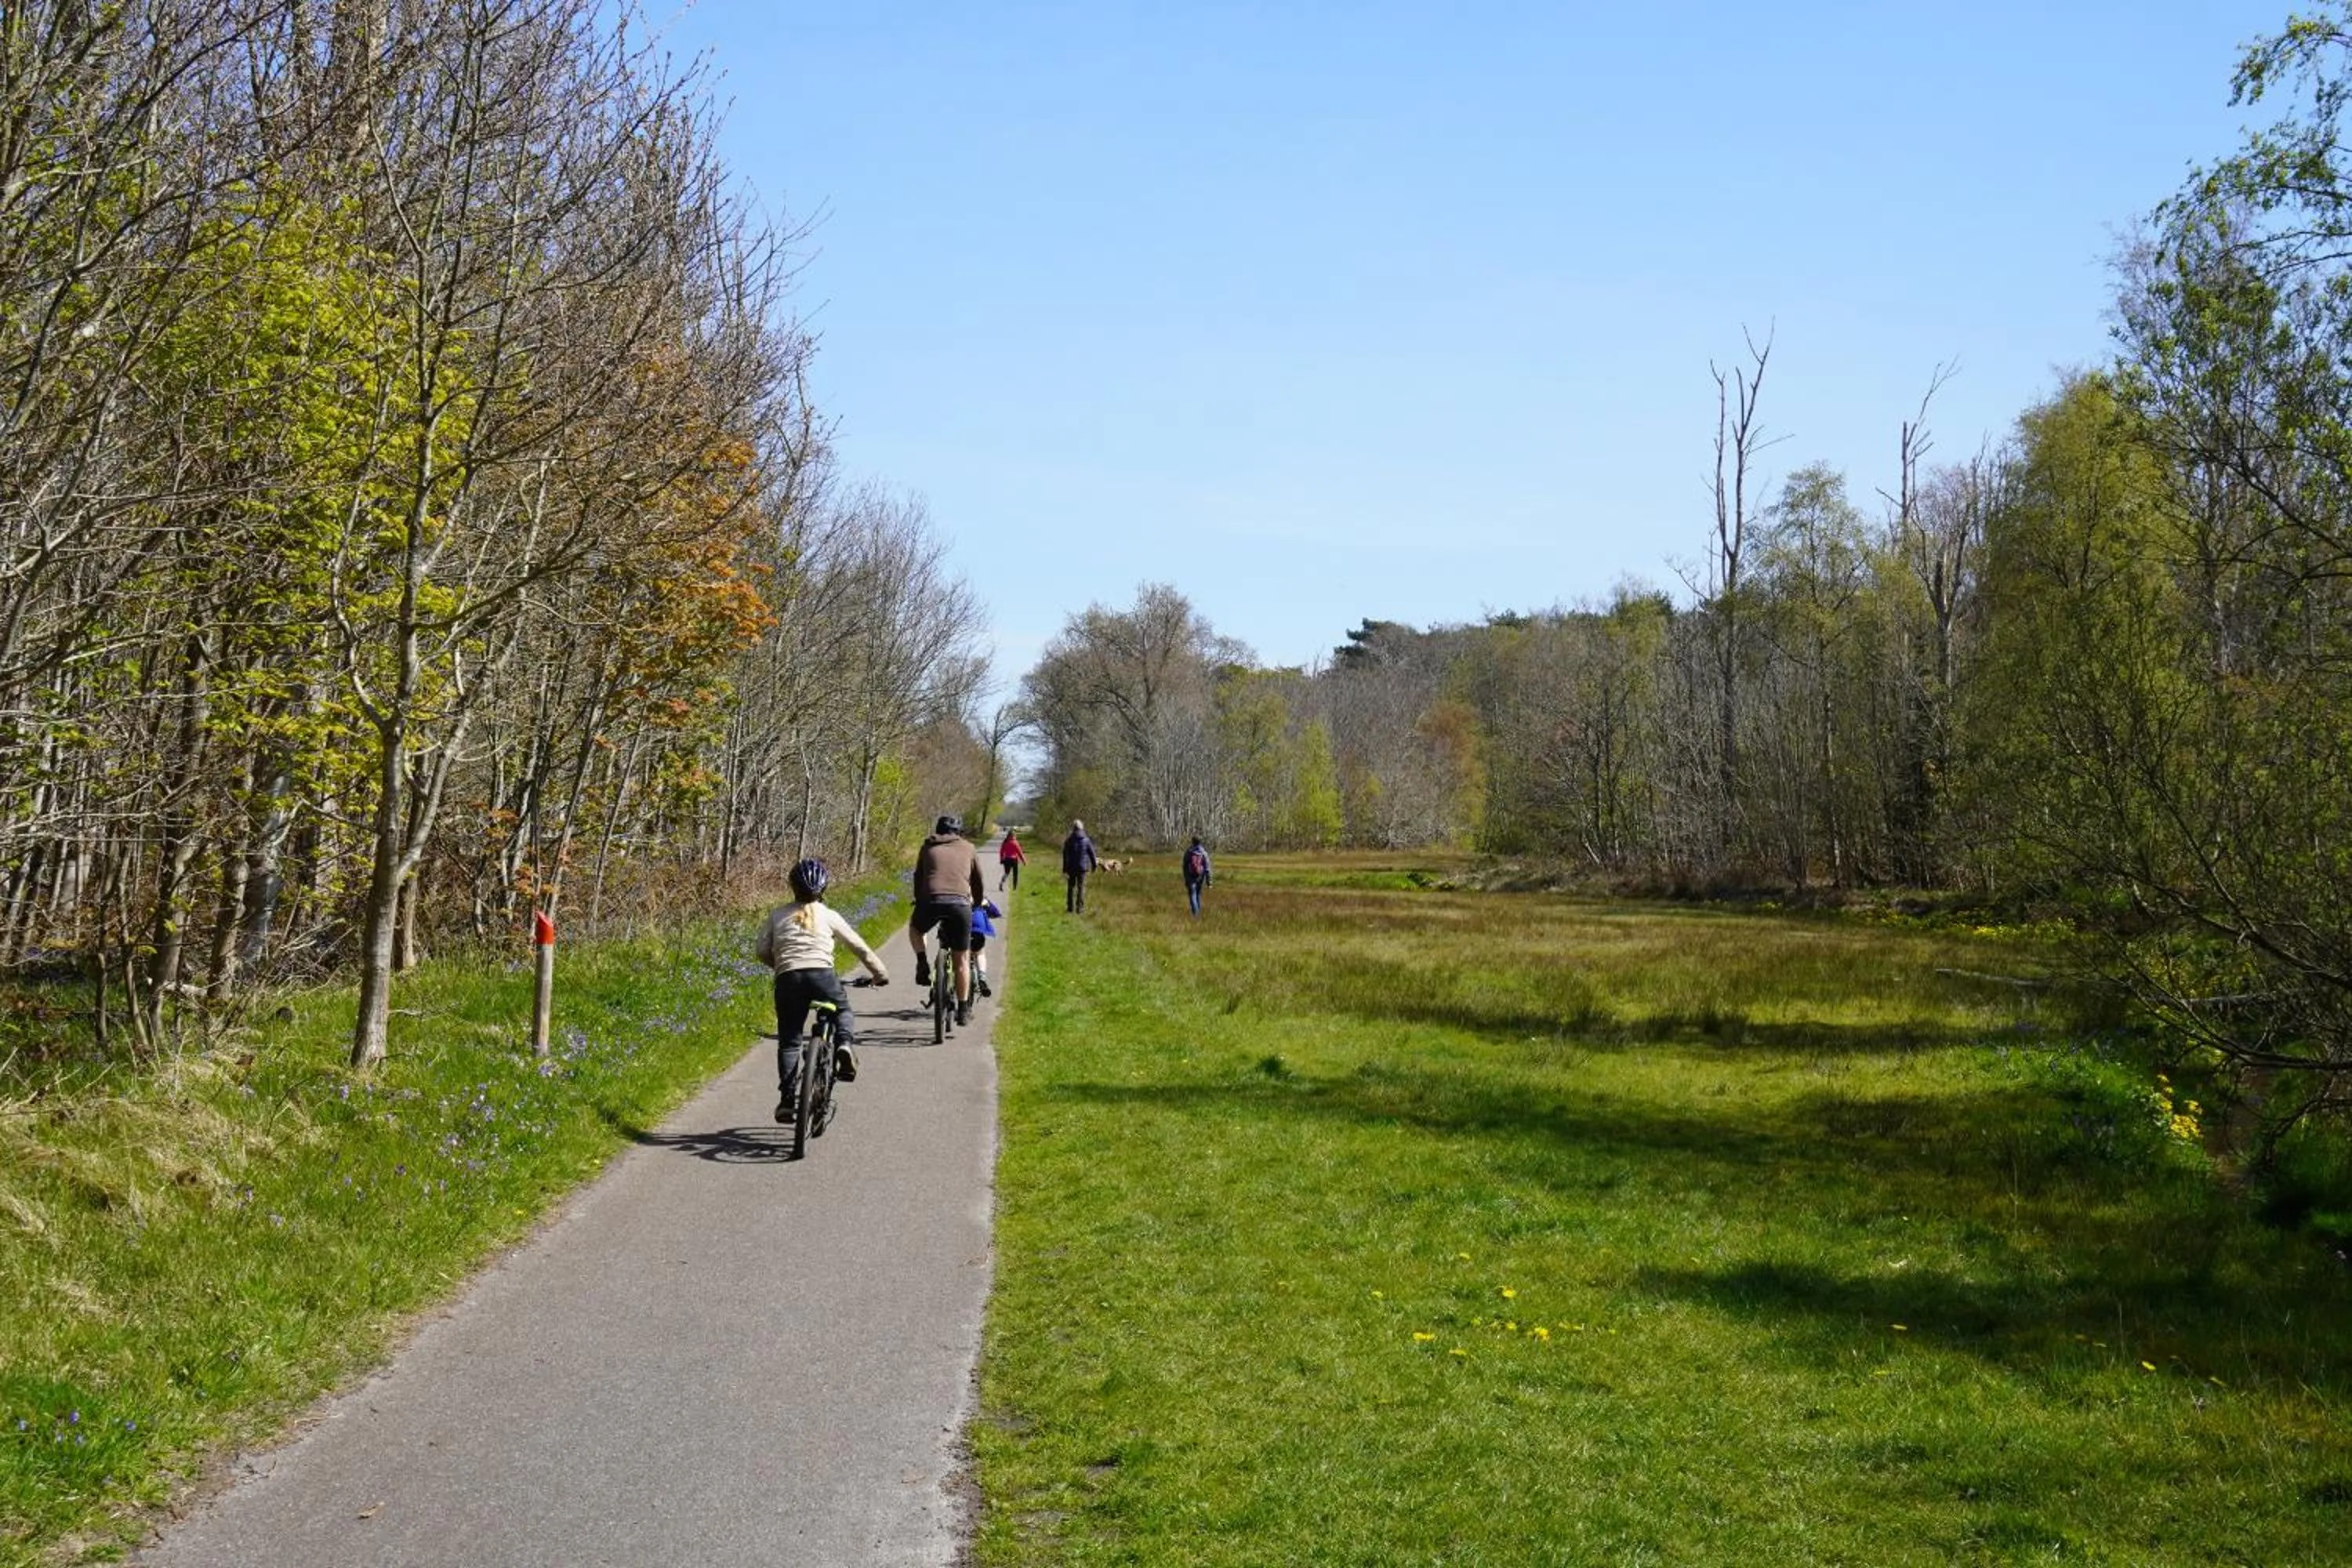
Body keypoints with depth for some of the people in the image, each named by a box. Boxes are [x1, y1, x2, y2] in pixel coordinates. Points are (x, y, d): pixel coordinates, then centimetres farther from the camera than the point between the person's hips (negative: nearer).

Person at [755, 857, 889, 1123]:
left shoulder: (777, 916, 15)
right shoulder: (829, 916, 12)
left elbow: (763, 953, 12)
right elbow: (860, 948, 15)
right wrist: (880, 974, 26)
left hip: (788, 979, 1)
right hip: (821, 976, -1)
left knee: (788, 1041, 12)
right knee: (843, 1011, 27)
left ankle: (787, 1098, 1)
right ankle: (845, 1043, -4)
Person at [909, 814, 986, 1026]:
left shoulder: (928, 848, 22)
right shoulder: (969, 848, 22)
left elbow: (918, 878, 28)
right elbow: (978, 881, 28)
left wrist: (919, 902, 43)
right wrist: (979, 902, 46)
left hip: (931, 901, 0)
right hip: (960, 903, 0)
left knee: (914, 927, 35)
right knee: (962, 959, 13)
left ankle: (922, 964, 14)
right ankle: (963, 1010, 15)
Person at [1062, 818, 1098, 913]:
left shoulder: (1068, 841, -4)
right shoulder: (1087, 841, -6)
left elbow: (1065, 856, 0)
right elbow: (1092, 854, -1)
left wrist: (1064, 869, 6)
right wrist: (1094, 865, 11)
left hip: (1071, 868, 1)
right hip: (1083, 867, -1)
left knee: (1071, 887, 12)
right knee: (1081, 887, 4)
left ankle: (1070, 908, 13)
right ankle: (1080, 908, 0)